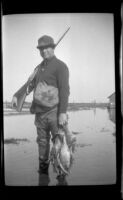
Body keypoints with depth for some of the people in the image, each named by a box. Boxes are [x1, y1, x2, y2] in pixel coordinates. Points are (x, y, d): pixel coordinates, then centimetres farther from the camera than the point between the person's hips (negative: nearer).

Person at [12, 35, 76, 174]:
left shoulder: (60, 66, -5)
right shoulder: (39, 67, 16)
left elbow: (64, 90, -12)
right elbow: (31, 85, 24)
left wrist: (63, 113, -19)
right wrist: (18, 95, 10)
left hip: (54, 112, -6)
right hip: (39, 112, 6)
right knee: (42, 142, 13)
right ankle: (42, 170, 25)